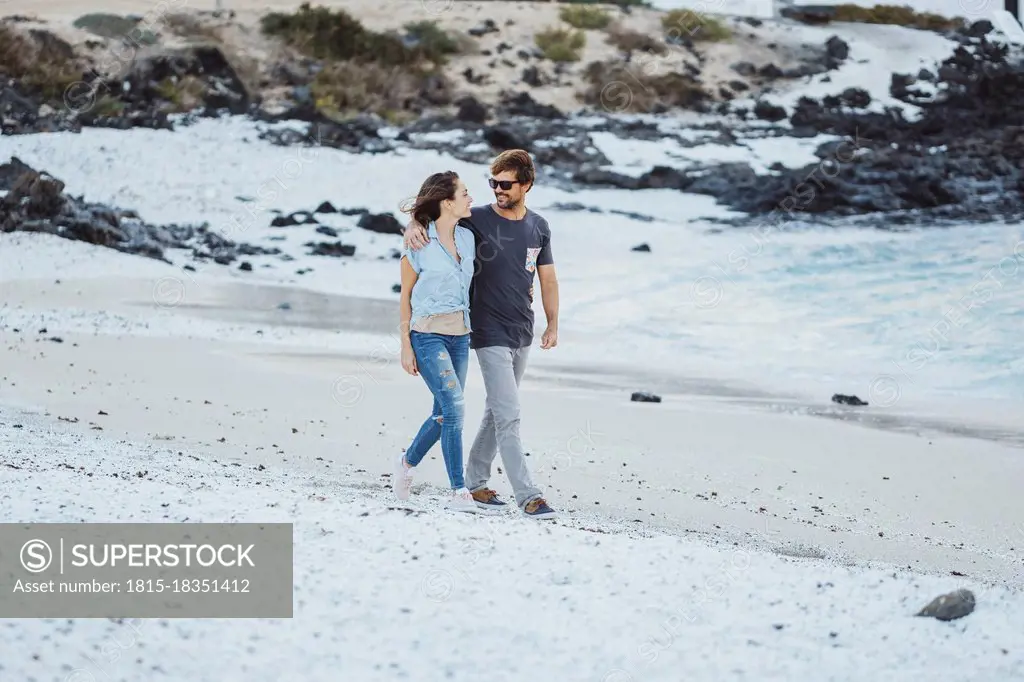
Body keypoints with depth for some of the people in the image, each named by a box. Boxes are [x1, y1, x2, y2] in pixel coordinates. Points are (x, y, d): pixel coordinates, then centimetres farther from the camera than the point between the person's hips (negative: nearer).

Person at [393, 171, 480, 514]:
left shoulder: (467, 238, 8)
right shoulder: (420, 245, -8)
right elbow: (405, 296, -2)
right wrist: (405, 346, -5)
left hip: (460, 334, 7)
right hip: (428, 334, -6)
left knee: (444, 412, 10)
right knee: (454, 406, -16)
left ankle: (407, 461, 35)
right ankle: (458, 492, -14)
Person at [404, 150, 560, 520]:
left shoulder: (539, 227, 5)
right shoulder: (478, 220, -8)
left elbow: (547, 278, 13)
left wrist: (553, 324, 7)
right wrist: (414, 225, -25)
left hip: (522, 333, 6)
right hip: (490, 334, -6)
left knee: (498, 410, 14)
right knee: (508, 415, -11)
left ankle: (475, 482, 26)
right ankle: (527, 496, -13)